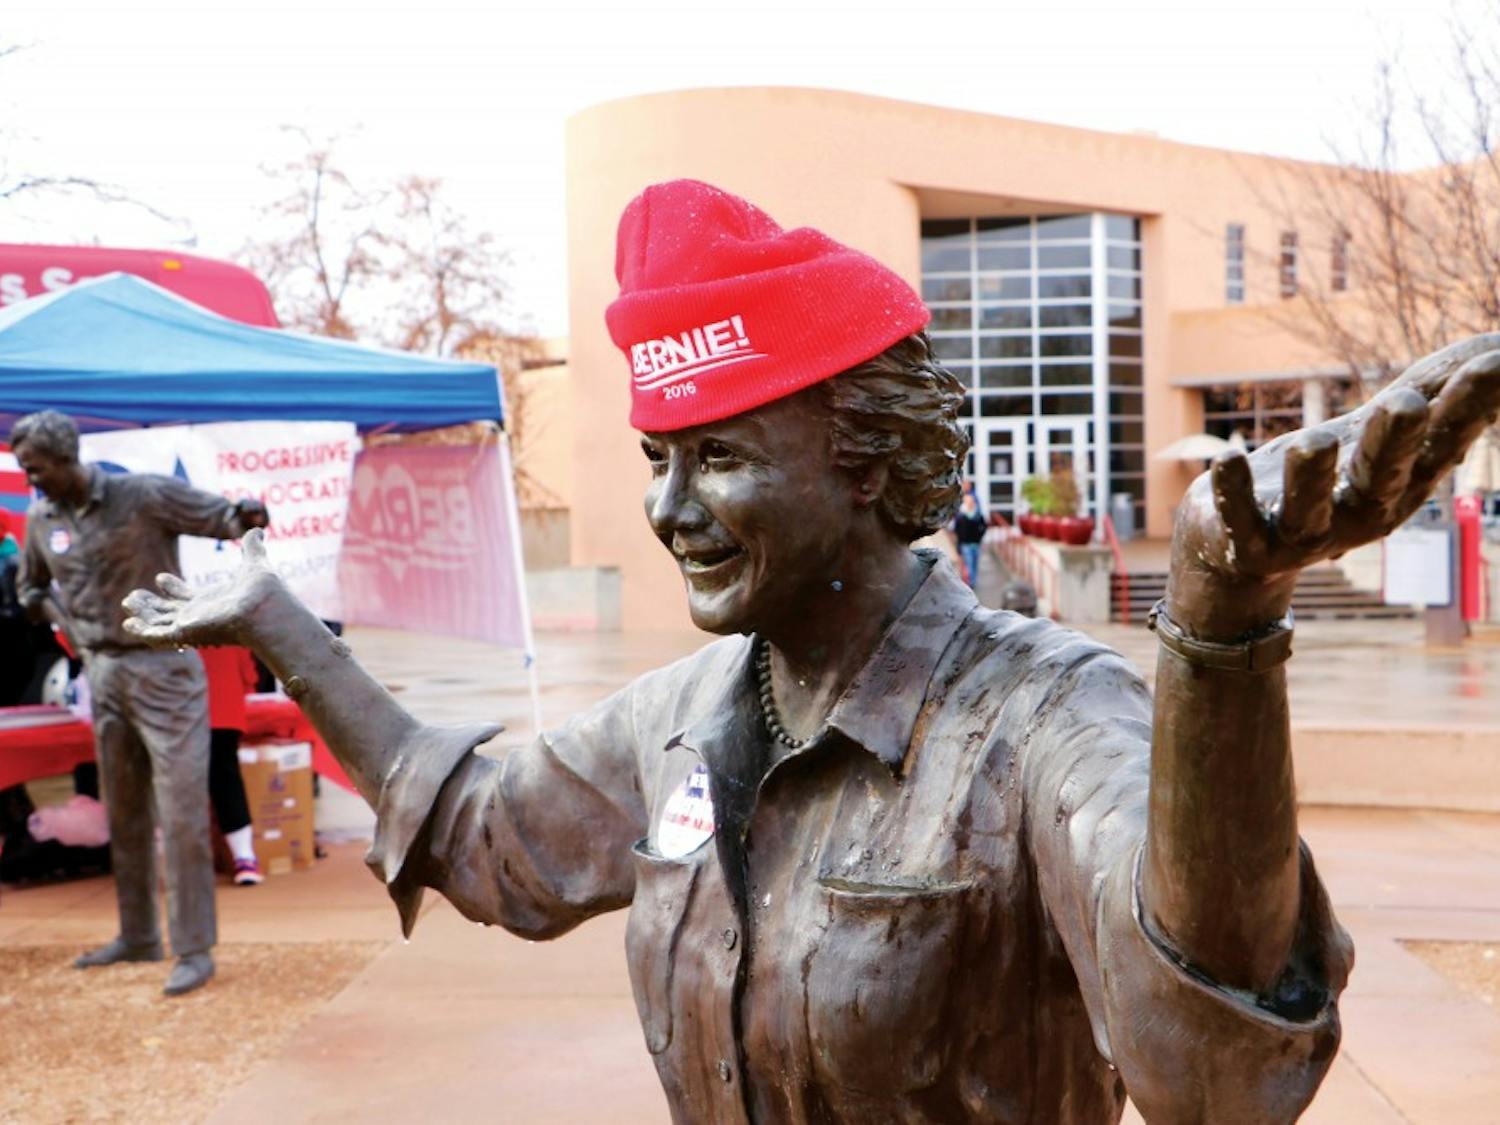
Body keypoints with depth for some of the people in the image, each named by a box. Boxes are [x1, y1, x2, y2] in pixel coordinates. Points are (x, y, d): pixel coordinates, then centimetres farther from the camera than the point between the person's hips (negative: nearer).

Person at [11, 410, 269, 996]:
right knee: (123, 814, 16)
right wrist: (69, 623, 4)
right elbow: (30, 588, 22)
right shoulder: (41, 519, 6)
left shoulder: (145, 496, -12)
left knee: (181, 812, -6)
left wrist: (246, 517, -33)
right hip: (103, 675, 6)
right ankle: (137, 936, 29)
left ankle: (193, 950, 0)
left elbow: (219, 516, -9)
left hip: (163, 669, -6)